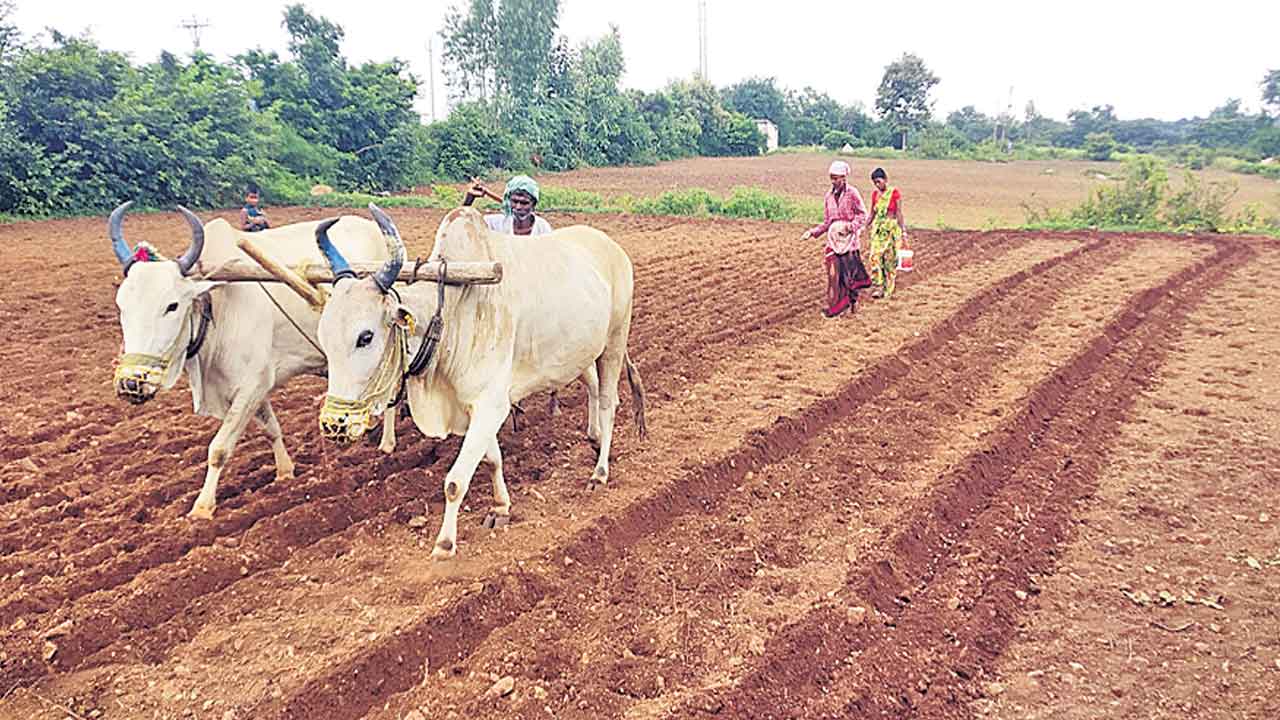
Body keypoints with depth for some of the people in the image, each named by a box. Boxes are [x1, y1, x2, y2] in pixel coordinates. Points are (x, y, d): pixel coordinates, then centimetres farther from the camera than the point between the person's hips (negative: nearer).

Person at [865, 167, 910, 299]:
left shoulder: (894, 193, -6)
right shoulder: (875, 194, 7)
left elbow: (899, 213, -6)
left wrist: (903, 232, -7)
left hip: (892, 228, -3)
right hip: (877, 228, 3)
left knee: (890, 259, 1)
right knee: (874, 256, -13)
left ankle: (888, 290, 12)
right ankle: (878, 287, -9)